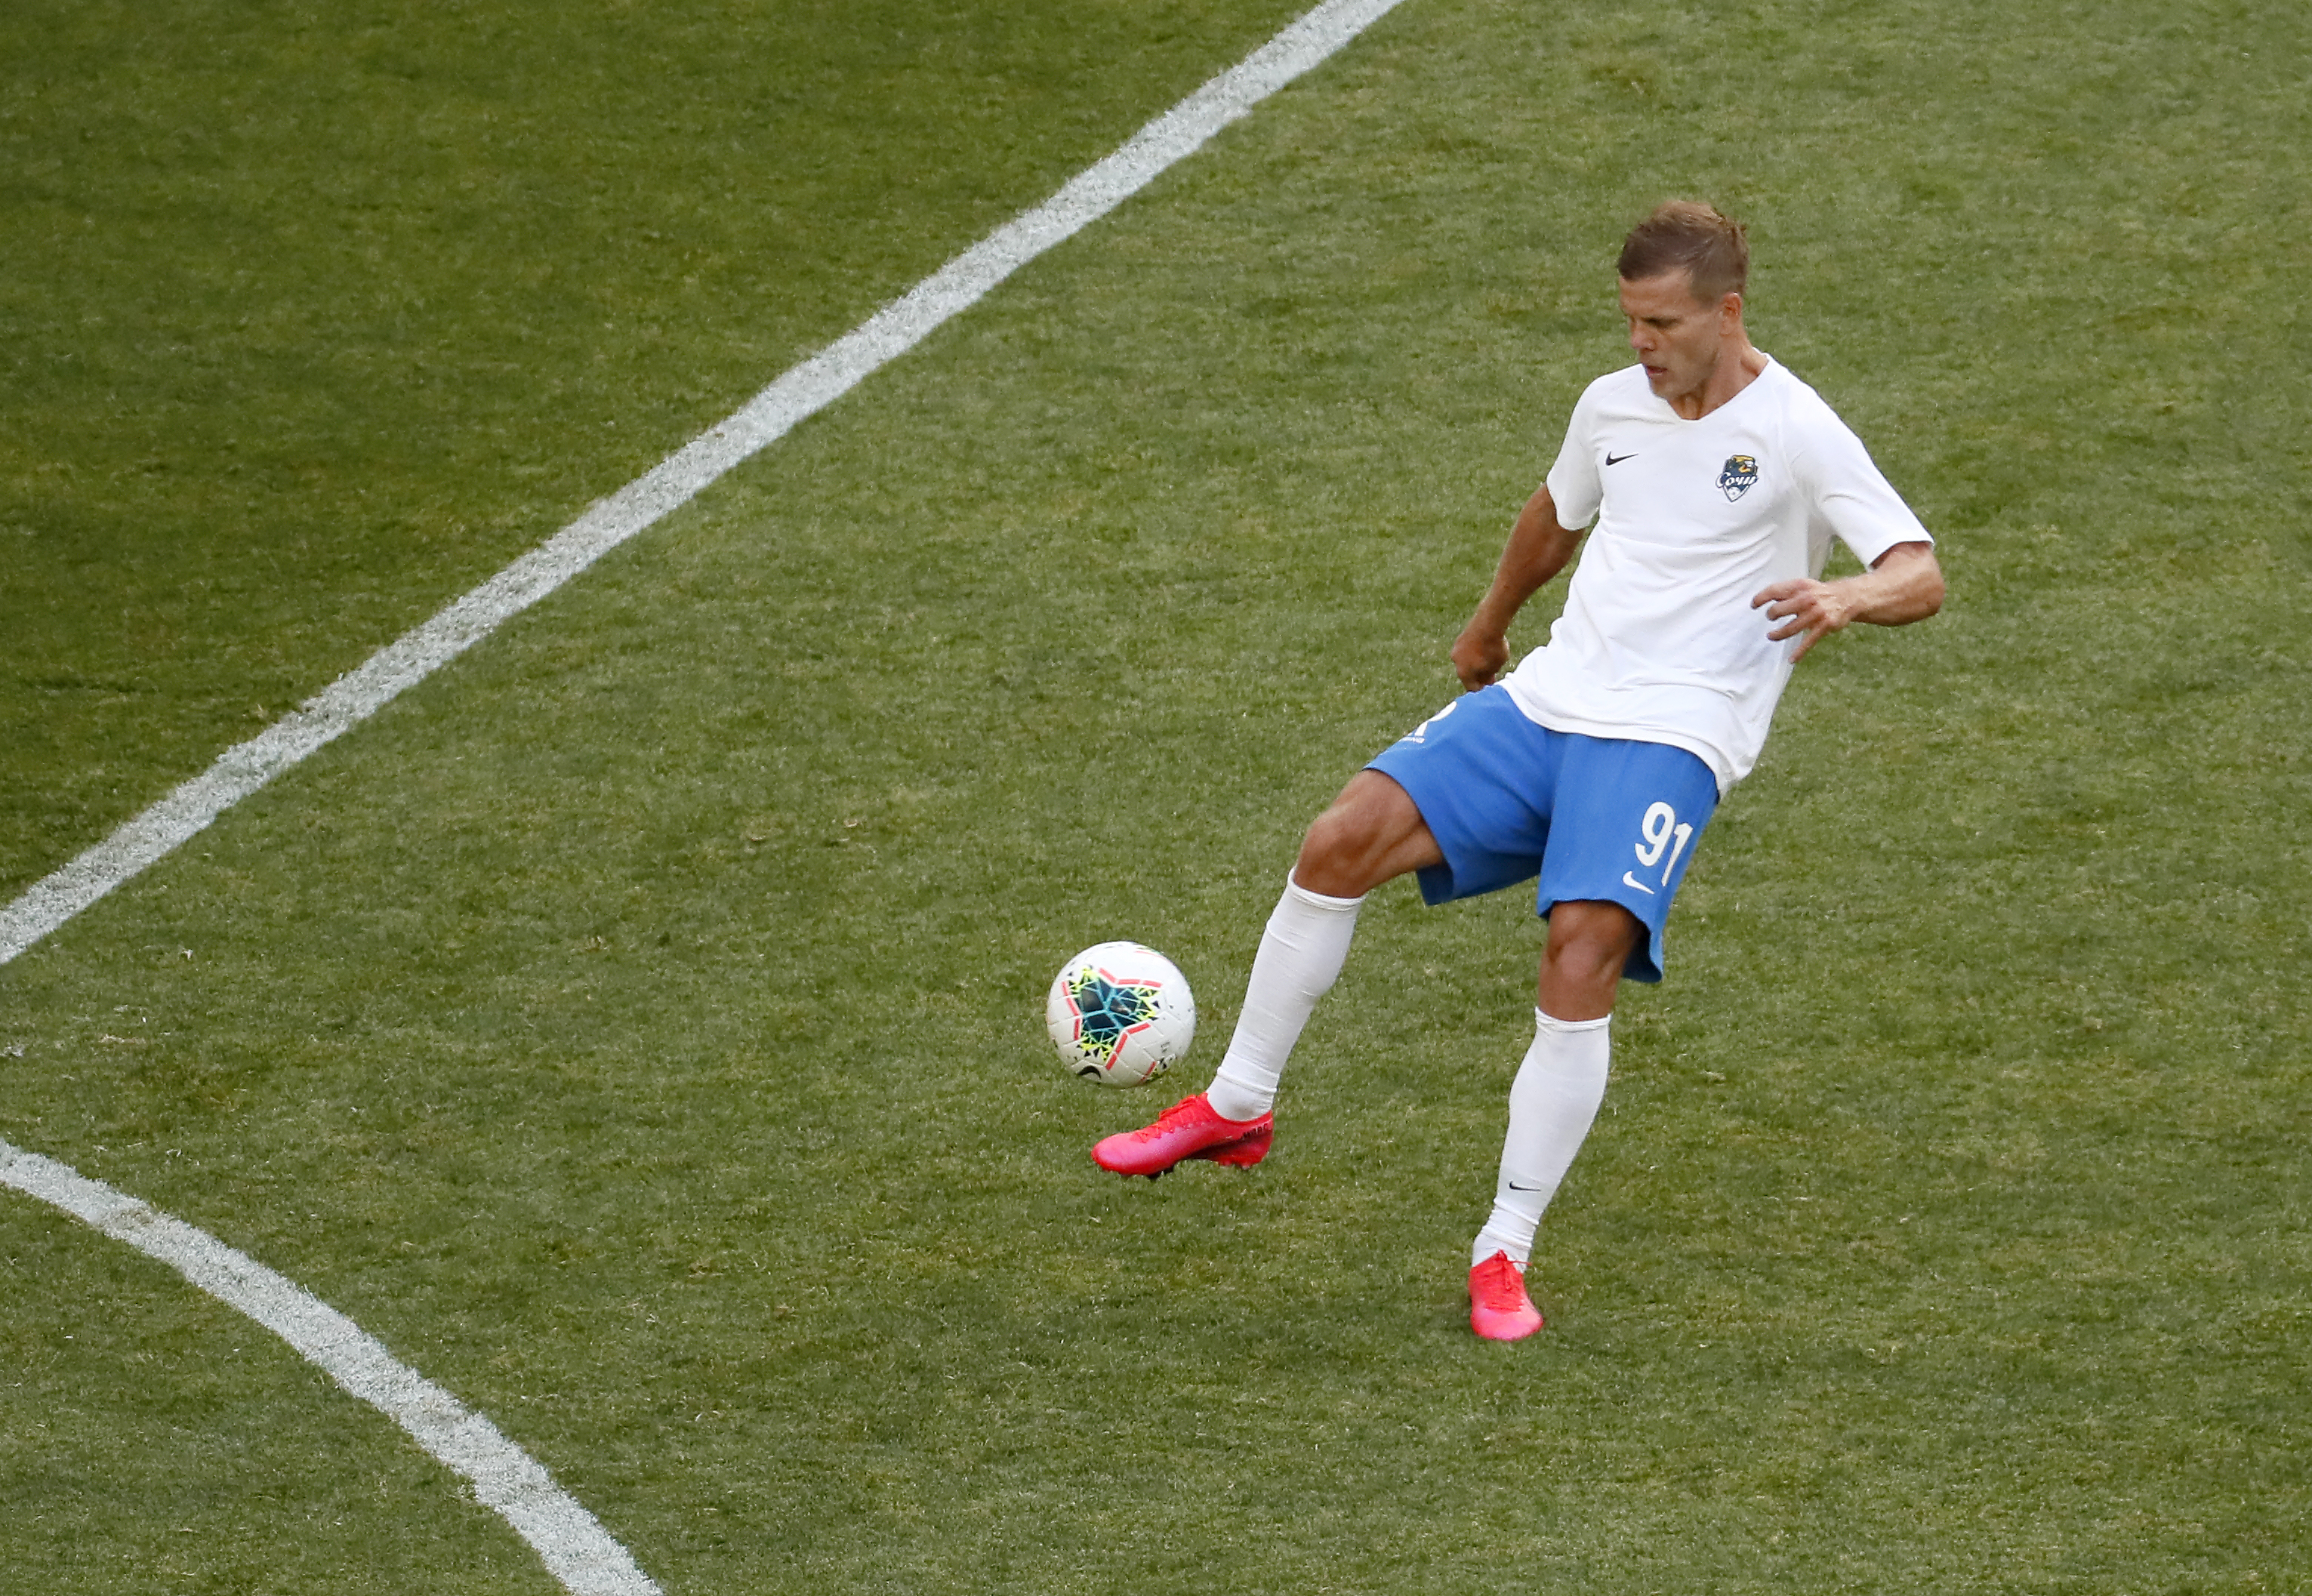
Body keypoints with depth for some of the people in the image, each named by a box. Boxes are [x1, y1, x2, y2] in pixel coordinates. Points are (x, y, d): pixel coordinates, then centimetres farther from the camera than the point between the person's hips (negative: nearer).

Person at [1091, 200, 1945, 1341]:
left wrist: (1844, 596, -37)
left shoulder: (1796, 434, -7)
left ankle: (1505, 1256, -13)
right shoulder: (1613, 405, 11)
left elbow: (1920, 575, -15)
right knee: (1341, 841, -12)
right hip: (1547, 701, 6)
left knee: (1581, 960, -25)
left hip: (1671, 742, -6)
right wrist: (1489, 624, 47)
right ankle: (1237, 1107, 4)